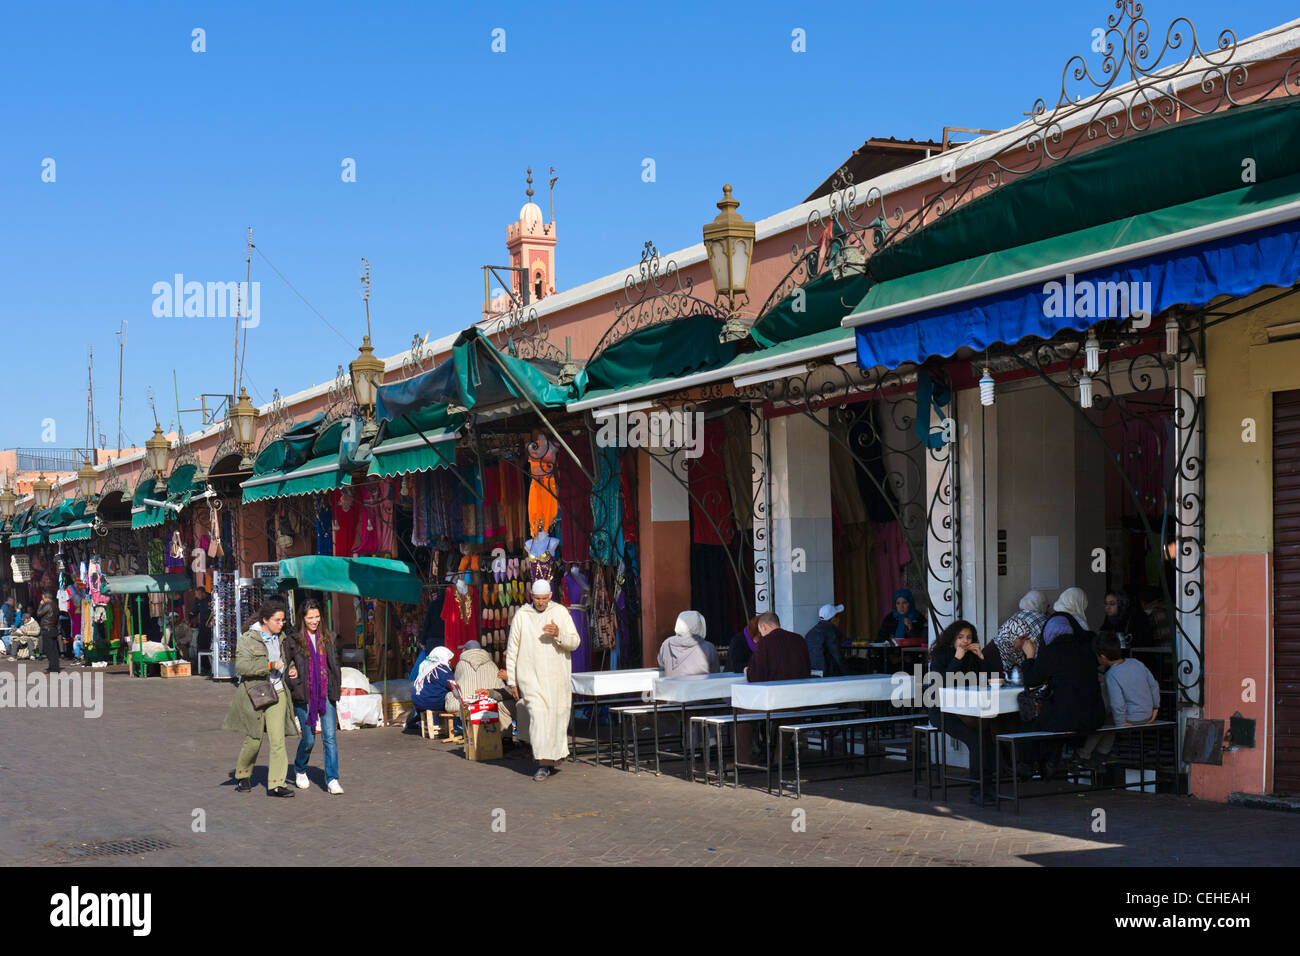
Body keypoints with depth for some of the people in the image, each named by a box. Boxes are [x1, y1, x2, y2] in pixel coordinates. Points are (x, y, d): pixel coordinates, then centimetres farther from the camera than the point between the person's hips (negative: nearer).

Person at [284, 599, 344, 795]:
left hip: (326, 693, 3)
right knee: (309, 738, 3)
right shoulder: (293, 639, -1)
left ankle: (332, 779, 0)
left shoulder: (327, 637, 10)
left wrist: (336, 688, 7)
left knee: (330, 736, -4)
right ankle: (300, 770, 32)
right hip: (305, 694, -3)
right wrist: (291, 673, -17)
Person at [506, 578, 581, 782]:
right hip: (531, 677, -2)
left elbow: (575, 642, -1)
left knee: (558, 715, 7)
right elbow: (512, 650, 7)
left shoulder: (560, 612, 4)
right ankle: (543, 764, -14)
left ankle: (554, 756, 28)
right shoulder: (521, 616, 3)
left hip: (557, 677, 2)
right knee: (538, 715, -13)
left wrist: (558, 634, -21)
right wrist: (512, 681, 5)